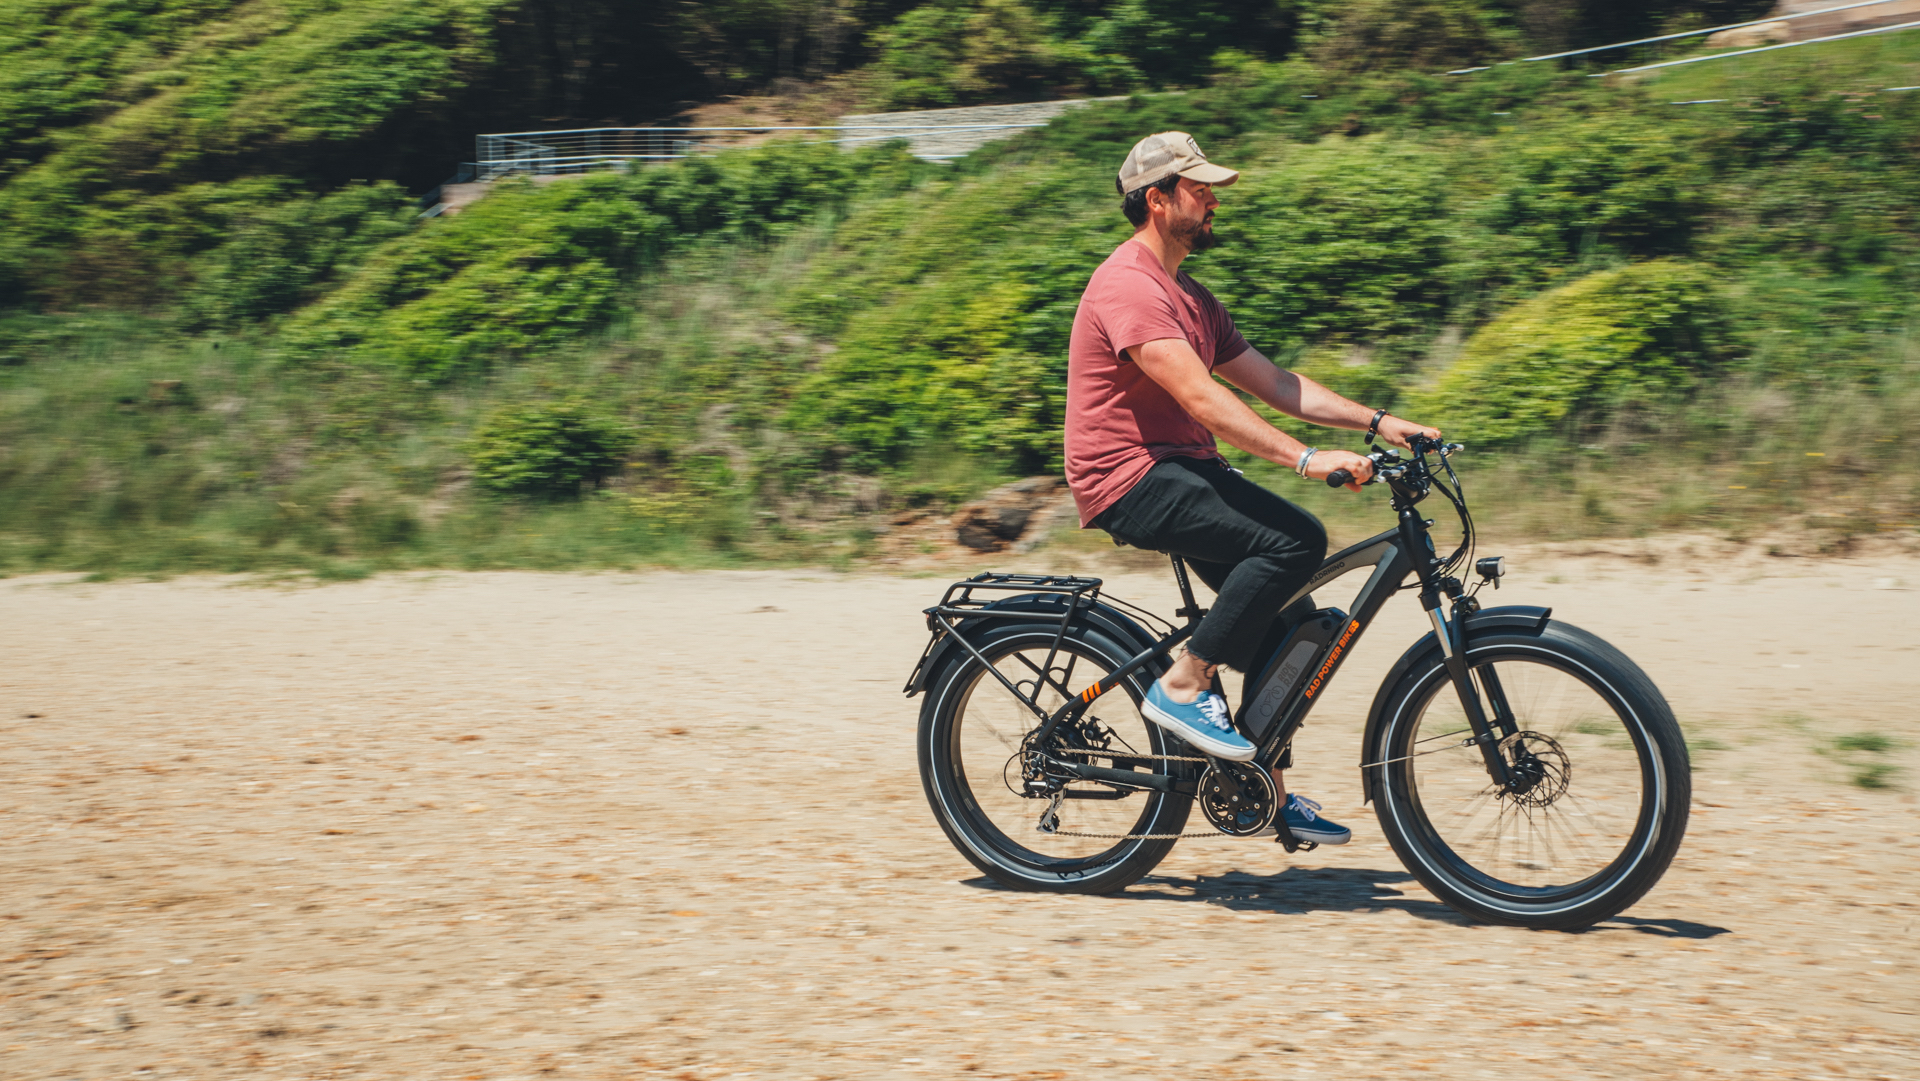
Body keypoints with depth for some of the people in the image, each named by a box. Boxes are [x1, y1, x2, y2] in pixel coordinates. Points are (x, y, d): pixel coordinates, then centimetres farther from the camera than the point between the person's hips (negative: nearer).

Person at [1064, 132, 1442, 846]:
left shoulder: (1190, 297, 19)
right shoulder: (1128, 286, -14)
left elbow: (1273, 384, 17)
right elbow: (1199, 397, -25)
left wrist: (1377, 422, 6)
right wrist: (1304, 459, -31)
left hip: (1185, 471, 10)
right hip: (1132, 477, -10)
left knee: (1284, 615, 2)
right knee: (1296, 541, -25)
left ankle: (1265, 787, 13)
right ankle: (1183, 685, -15)